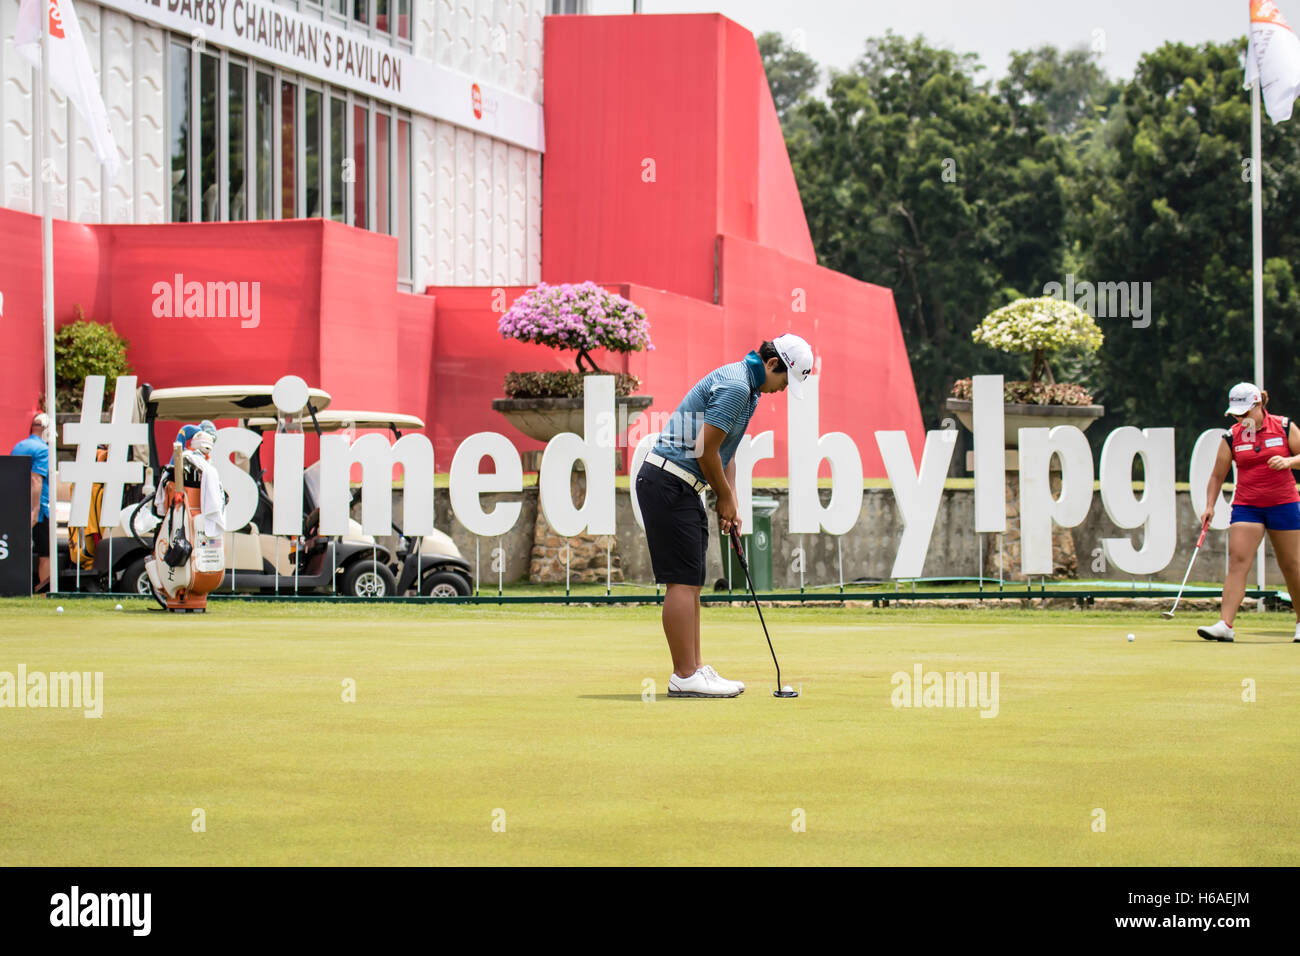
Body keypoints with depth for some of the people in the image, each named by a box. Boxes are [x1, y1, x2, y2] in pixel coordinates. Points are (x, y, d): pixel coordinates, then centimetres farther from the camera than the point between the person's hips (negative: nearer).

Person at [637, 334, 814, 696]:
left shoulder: (746, 387, 16)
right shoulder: (735, 385, -17)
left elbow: (725, 451, 22)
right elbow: (705, 450, -18)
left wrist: (730, 504, 13)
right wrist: (726, 497, -3)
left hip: (681, 488, 11)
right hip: (668, 484, -11)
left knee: (691, 582, 11)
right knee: (683, 581, -9)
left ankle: (694, 668, 13)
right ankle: (685, 676, -8)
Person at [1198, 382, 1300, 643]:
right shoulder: (1232, 436, 3)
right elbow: (1217, 475, 8)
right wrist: (1210, 505, -3)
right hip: (1246, 506, 1)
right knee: (1237, 560, -14)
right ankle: (1225, 625, -20)